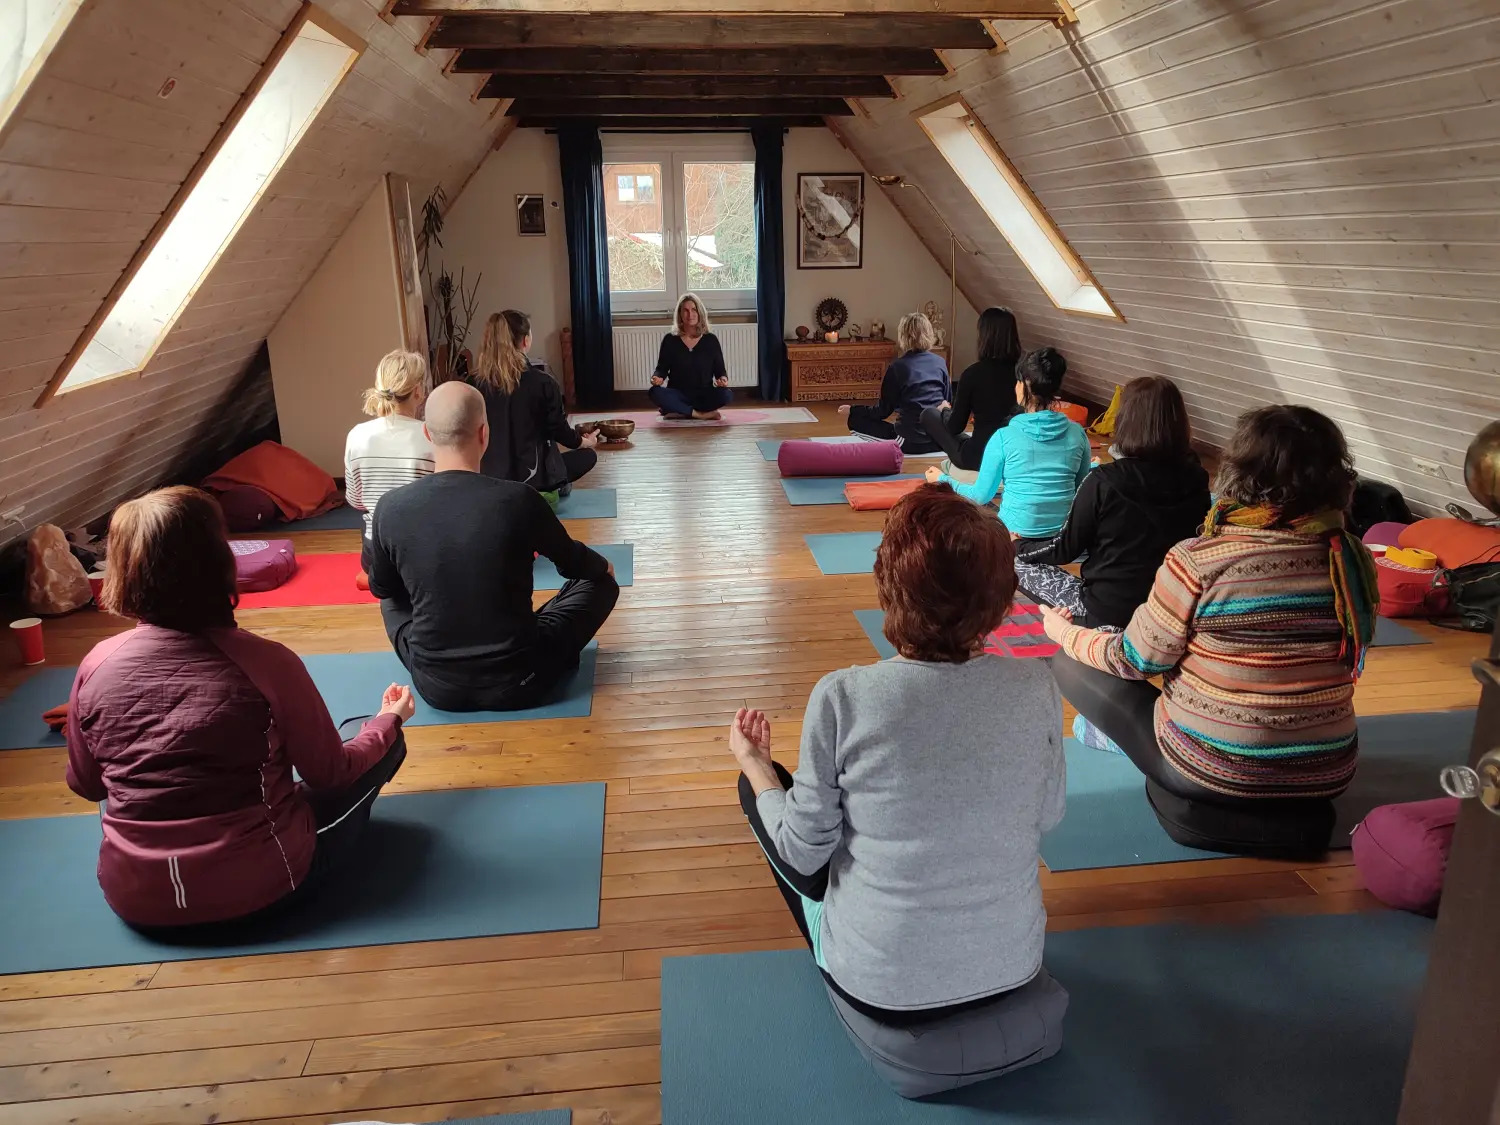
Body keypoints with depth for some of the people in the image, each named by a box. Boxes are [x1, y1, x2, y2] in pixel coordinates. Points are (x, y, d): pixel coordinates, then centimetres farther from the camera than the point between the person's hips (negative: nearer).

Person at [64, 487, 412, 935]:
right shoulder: (265, 663, -21)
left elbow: (86, 785, 6)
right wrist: (388, 720, 11)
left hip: (134, 900, 5)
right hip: (257, 891, -4)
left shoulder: (96, 666, -11)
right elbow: (329, 773, -7)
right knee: (381, 741, 13)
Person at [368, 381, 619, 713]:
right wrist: (603, 565, 25)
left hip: (436, 687, 3)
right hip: (518, 683, -3)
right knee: (601, 581, 17)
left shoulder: (391, 508, -12)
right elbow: (572, 562, 1)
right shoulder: (518, 499, -19)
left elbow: (381, 589, 8)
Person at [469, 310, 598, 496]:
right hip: (530, 475, -6)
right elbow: (558, 429, -2)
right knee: (588, 455, 20)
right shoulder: (542, 383, -15)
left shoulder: (474, 383, -5)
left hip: (488, 477, 6)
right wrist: (586, 441, 20)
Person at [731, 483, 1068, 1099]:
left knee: (760, 786, 16)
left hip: (882, 989, -3)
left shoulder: (843, 698, -25)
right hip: (1012, 970, 4)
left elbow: (803, 852, -13)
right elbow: (1047, 817, 1)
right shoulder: (1035, 686, -16)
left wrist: (755, 764, 4)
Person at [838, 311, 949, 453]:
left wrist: (852, 411, 11)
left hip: (911, 441, -5)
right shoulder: (940, 362, 6)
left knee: (857, 421, 7)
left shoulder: (898, 366, -6)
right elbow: (947, 400, 16)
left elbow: (884, 410, -2)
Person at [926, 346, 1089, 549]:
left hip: (1016, 538, -5)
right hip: (1065, 538, 5)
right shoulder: (1077, 433, -4)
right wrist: (1093, 468, 33)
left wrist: (942, 480, 13)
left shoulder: (1004, 437, -13)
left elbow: (981, 495, -4)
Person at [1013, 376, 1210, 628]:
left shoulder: (1104, 482, -21)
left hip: (1108, 614, -5)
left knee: (1021, 562, 12)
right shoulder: (1196, 481, -8)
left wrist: (1016, 548, 10)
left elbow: (1066, 549, -10)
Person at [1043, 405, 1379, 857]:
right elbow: (1343, 661, 10)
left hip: (1212, 774, -6)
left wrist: (1063, 631, 9)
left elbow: (1136, 660, -10)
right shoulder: (1354, 559, -7)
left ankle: (1201, 810, 5)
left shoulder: (1199, 561, -23)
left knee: (1070, 666, 7)